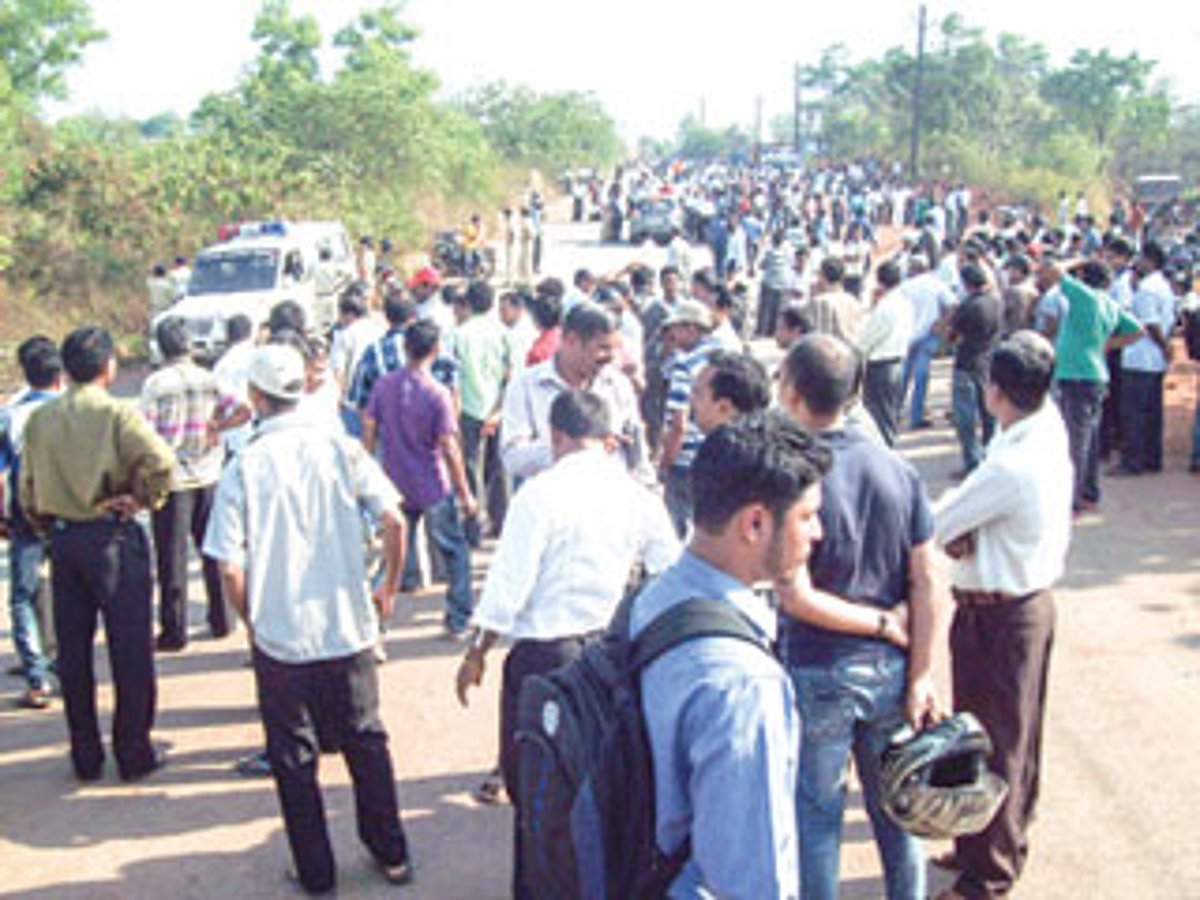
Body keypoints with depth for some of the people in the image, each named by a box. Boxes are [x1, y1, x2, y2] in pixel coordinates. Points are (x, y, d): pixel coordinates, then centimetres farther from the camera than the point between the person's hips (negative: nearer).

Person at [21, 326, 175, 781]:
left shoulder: (40, 419, 4)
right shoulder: (116, 414, -11)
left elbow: (27, 488, 8)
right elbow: (161, 462, -25)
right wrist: (142, 499, -9)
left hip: (61, 536, 5)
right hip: (112, 537, -5)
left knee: (73, 650, 12)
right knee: (130, 648, 5)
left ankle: (85, 756, 19)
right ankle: (134, 752, 11)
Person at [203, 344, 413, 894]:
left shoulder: (243, 468, -10)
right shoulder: (342, 450, -5)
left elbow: (231, 568, -12)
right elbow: (393, 522, -10)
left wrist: (251, 619, 6)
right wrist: (388, 589, 5)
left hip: (280, 637, -2)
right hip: (349, 627, 2)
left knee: (293, 756, 13)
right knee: (366, 742, 18)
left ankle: (316, 873, 22)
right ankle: (391, 855, 28)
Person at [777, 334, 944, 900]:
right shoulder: (897, 471, -4)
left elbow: (796, 598, -20)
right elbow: (927, 583, -5)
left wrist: (882, 624, -9)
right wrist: (921, 675, -2)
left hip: (818, 676, -4)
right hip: (889, 669, 4)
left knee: (815, 816, 11)